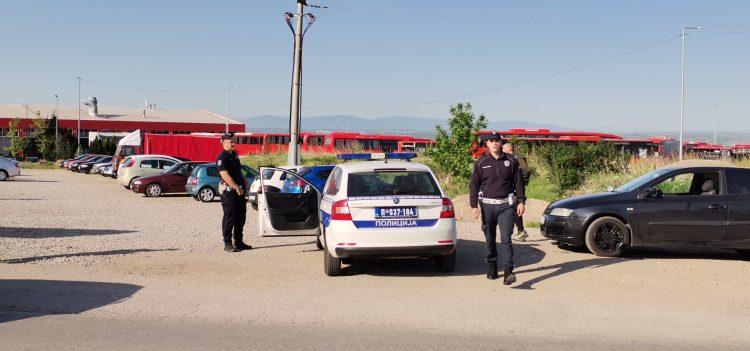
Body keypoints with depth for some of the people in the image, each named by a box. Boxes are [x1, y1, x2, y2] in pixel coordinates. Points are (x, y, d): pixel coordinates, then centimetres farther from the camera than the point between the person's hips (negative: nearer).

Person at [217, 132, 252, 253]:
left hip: (239, 190, 9)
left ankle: (239, 242, 22)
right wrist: (237, 188, -25)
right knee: (229, 217, -4)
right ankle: (227, 244, 2)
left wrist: (244, 181, 13)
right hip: (229, 191, -9)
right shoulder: (222, 157, -13)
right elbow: (225, 175, -22)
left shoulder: (235, 154, 15)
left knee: (241, 217, 13)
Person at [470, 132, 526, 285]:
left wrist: (521, 202, 3)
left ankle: (508, 272, -15)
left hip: (507, 205, -1)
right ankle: (491, 268, 23)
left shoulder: (510, 161, 7)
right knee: (490, 239, 8)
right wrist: (474, 205, -4)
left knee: (506, 238, -10)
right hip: (488, 205, 1)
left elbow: (518, 182, 10)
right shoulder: (481, 163, 5)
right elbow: (474, 185, 4)